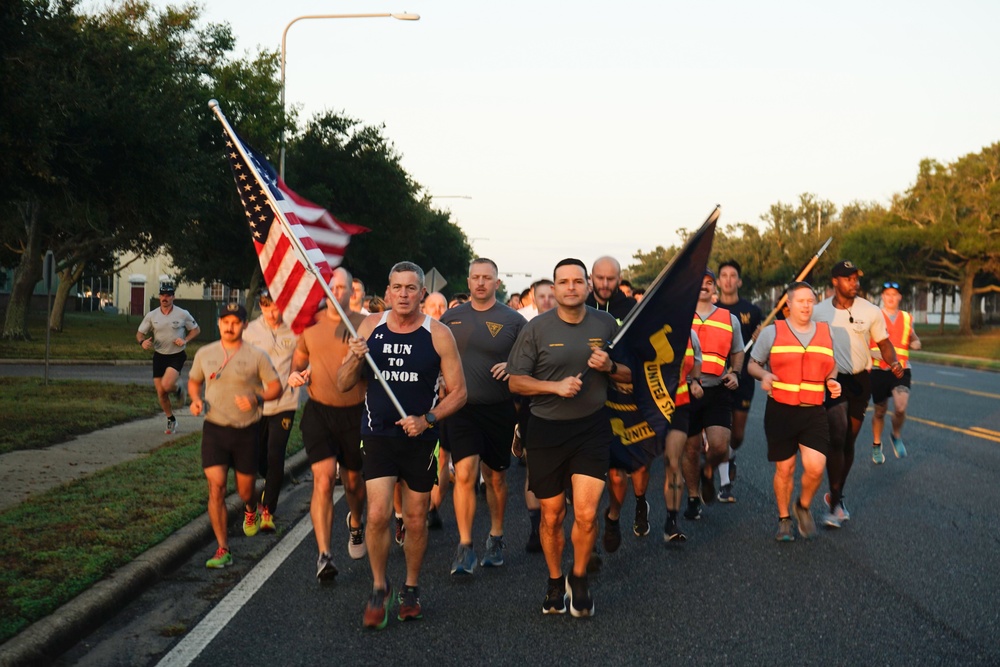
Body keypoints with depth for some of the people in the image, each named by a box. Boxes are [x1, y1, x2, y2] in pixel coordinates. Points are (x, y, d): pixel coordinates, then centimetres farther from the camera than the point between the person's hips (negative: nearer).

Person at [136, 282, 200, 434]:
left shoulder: (183, 314, -6)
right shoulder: (152, 315, 0)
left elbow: (196, 329, 5)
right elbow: (140, 333, 5)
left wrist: (185, 340, -13)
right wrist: (142, 341, -19)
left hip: (177, 355, -3)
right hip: (159, 356, 3)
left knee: (166, 385, -25)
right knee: (161, 392, 3)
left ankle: (178, 389, 12)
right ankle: (171, 420, 23)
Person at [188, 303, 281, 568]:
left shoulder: (256, 356, -2)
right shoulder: (205, 354, 6)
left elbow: (276, 386, 0)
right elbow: (194, 381, 21)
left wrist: (257, 399, -19)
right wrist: (195, 399, 0)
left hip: (246, 431, -1)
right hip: (214, 429, 1)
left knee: (245, 489, 9)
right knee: (216, 487, -11)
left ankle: (250, 510, 49)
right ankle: (223, 550, -5)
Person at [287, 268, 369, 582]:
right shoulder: (311, 324, 5)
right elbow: (299, 358, 22)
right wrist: (294, 374, 0)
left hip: (355, 413, -1)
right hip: (319, 411, 1)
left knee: (354, 480, 15)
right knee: (323, 479, -13)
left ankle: (356, 523, 48)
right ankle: (324, 555, -12)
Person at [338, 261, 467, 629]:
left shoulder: (439, 335, -5)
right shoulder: (370, 327, 1)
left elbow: (458, 392, -2)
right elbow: (343, 384, 5)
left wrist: (426, 420, -17)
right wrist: (355, 358, -16)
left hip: (420, 439, 0)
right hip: (378, 436, 1)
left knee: (416, 520, 9)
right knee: (377, 515, -10)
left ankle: (411, 589, 30)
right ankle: (379, 588, 12)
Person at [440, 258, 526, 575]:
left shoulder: (512, 320, -1)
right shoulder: (451, 317, 6)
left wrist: (513, 365, -18)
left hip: (498, 409, 0)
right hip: (461, 407, 0)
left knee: (495, 477, 12)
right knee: (465, 473, -13)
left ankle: (496, 538, 30)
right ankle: (465, 546, -5)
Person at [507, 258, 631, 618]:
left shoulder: (605, 324, 3)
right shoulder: (536, 328, -3)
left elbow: (630, 374, 11)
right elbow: (516, 381, -3)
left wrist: (609, 367, -11)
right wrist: (556, 386, -18)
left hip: (591, 429, 1)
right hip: (546, 430, 0)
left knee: (586, 514, -10)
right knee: (552, 516, 8)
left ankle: (579, 579, 15)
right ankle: (555, 582, 30)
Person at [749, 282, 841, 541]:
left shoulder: (827, 333, 9)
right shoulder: (772, 332, 2)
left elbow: (832, 366, 22)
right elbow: (752, 363, 8)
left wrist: (832, 381, 0)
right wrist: (763, 375, -13)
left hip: (814, 412, 2)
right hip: (780, 410, -1)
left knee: (815, 467, -11)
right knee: (784, 469, 5)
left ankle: (804, 507, 18)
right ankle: (784, 520, 25)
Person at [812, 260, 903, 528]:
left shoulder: (871, 311, 0)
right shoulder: (818, 312, -3)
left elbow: (884, 342, 6)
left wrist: (893, 362, -15)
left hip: (860, 380, 2)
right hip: (833, 380, -2)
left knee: (849, 442, 11)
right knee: (837, 439, -15)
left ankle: (836, 497, 27)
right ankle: (835, 504, -9)